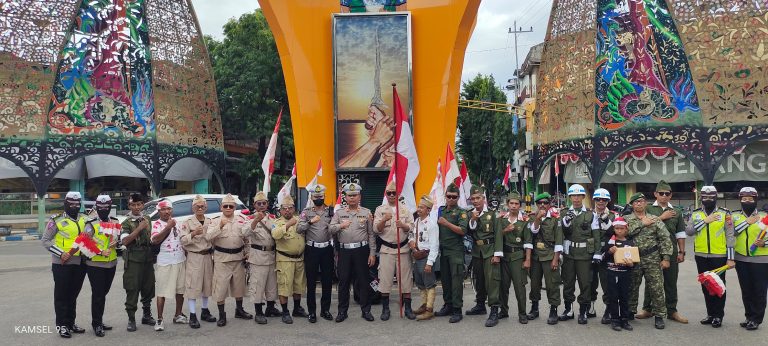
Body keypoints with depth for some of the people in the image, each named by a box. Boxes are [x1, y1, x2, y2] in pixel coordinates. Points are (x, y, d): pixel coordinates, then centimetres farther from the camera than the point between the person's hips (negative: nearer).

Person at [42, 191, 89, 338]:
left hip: (80, 263, 4)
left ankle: (71, 323, 24)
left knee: (73, 294, 14)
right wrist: (60, 253, -15)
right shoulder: (57, 221, -4)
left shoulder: (85, 219, 9)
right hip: (62, 264, -4)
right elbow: (45, 240, -4)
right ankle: (62, 325, 9)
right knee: (62, 295, 2)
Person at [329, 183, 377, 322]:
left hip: (361, 250, -1)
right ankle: (342, 311, 15)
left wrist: (372, 253, 0)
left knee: (363, 281, 4)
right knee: (343, 281, 5)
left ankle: (366, 310, 15)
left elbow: (371, 234, 5)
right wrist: (340, 225, -21)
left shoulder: (366, 213, 7)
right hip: (344, 250, 1)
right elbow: (330, 228, 0)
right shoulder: (339, 213, 11)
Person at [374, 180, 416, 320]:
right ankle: (385, 308, 12)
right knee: (385, 278, 1)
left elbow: (411, 227, 2)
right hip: (386, 249, -1)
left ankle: (408, 308, 12)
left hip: (403, 248, 1)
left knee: (406, 278, 3)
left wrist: (403, 225, -20)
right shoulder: (380, 209, 5)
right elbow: (376, 230, -3)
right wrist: (384, 220, -21)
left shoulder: (405, 209, 8)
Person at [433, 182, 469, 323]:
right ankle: (448, 305, 21)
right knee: (445, 279, 10)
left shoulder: (461, 212, -2)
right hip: (443, 250, 6)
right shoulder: (441, 210, 15)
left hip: (456, 251, -6)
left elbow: (462, 230, -14)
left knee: (456, 280, -6)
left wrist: (446, 223, -18)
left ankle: (457, 310, -3)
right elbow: (437, 228, 25)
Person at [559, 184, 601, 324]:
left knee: (585, 283, 2)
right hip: (569, 252, 2)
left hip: (585, 253, -2)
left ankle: (583, 311, 13)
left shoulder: (591, 214, 3)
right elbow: (563, 233, -2)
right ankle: (568, 310, 20)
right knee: (568, 282, 9)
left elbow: (596, 235, 1)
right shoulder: (565, 214, 7)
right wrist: (566, 223, -21)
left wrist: (597, 253, -5)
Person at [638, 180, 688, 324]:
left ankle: (672, 311, 16)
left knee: (671, 282, 6)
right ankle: (647, 309, 16)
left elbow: (680, 234, 12)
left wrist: (682, 252, 7)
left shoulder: (677, 211, 13)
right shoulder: (649, 209, 5)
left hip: (671, 252, 2)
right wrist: (662, 217, -9)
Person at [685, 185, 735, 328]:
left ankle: (718, 316, 14)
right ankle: (710, 314, 23)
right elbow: (688, 231, -7)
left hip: (719, 256, -3)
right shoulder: (696, 214, 6)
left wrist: (730, 258, -9)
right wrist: (705, 221, -15)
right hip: (701, 257, 3)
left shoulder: (725, 214, -2)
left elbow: (730, 237, -4)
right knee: (706, 286, 12)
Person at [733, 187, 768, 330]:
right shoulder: (735, 216, 6)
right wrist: (746, 222, -14)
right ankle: (749, 317, 24)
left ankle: (756, 319, 12)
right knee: (746, 291, 12)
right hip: (741, 260, 3)